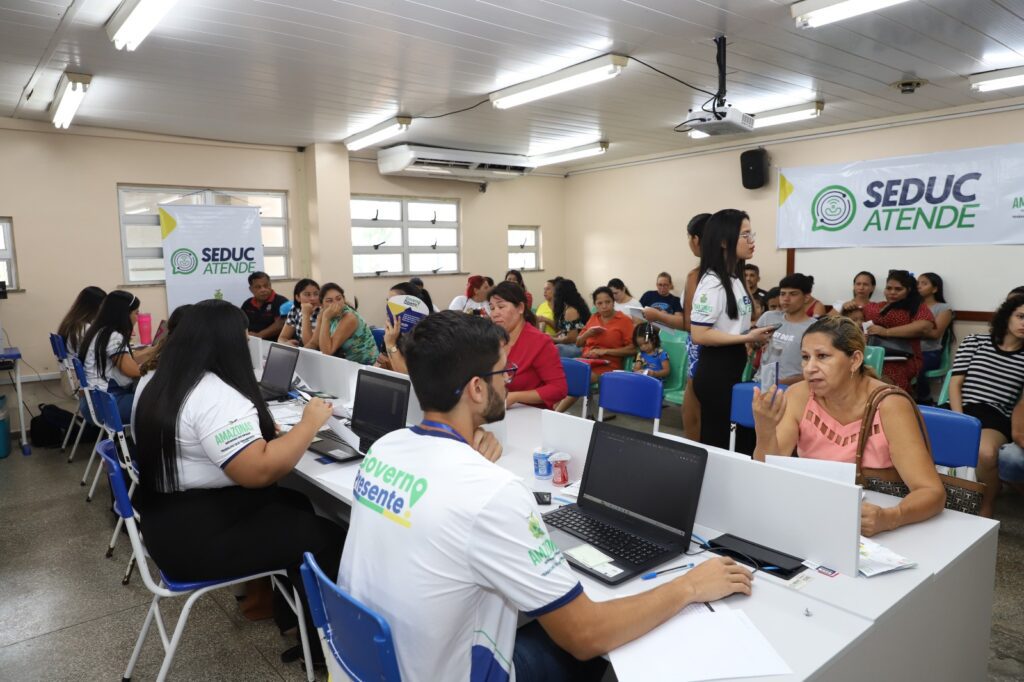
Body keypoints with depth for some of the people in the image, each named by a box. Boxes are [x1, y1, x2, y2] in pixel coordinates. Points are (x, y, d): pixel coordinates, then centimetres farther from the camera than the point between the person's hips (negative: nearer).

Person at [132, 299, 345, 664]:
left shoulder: (156, 382, 7)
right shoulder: (216, 395, -25)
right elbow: (259, 471, -32)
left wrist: (257, 428, 17)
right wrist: (309, 424, -20)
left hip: (168, 519, 10)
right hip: (196, 537, -10)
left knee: (295, 504, 18)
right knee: (327, 538, -6)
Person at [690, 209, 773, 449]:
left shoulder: (734, 279, 11)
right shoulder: (712, 282, -18)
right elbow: (700, 334, -24)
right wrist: (747, 338, -21)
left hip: (733, 367, 9)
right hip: (716, 370, -9)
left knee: (725, 437, 15)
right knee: (715, 439, -1)